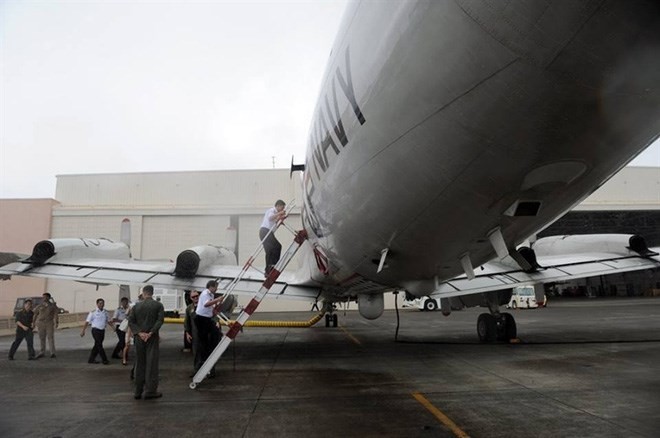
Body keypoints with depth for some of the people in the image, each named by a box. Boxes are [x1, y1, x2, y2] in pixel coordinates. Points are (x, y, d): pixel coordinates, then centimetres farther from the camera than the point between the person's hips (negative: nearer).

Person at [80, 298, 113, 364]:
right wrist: (83, 331, -9)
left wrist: (112, 327, 10)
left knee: (97, 345, 10)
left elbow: (108, 321, 20)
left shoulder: (105, 312, 9)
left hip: (102, 330, 6)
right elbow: (87, 322, -5)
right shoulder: (93, 312, -6)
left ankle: (91, 359, 20)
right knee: (99, 345, -7)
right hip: (96, 330, -6)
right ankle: (104, 360, -5)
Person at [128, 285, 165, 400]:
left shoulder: (136, 306, 4)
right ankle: (150, 391, -1)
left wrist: (140, 333, -6)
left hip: (139, 338, 3)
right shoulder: (158, 305, -3)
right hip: (152, 338, -3)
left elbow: (131, 321, -2)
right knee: (151, 364, 0)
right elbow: (160, 320, -13)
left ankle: (138, 391, 17)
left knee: (139, 364, 11)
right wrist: (151, 333, -12)